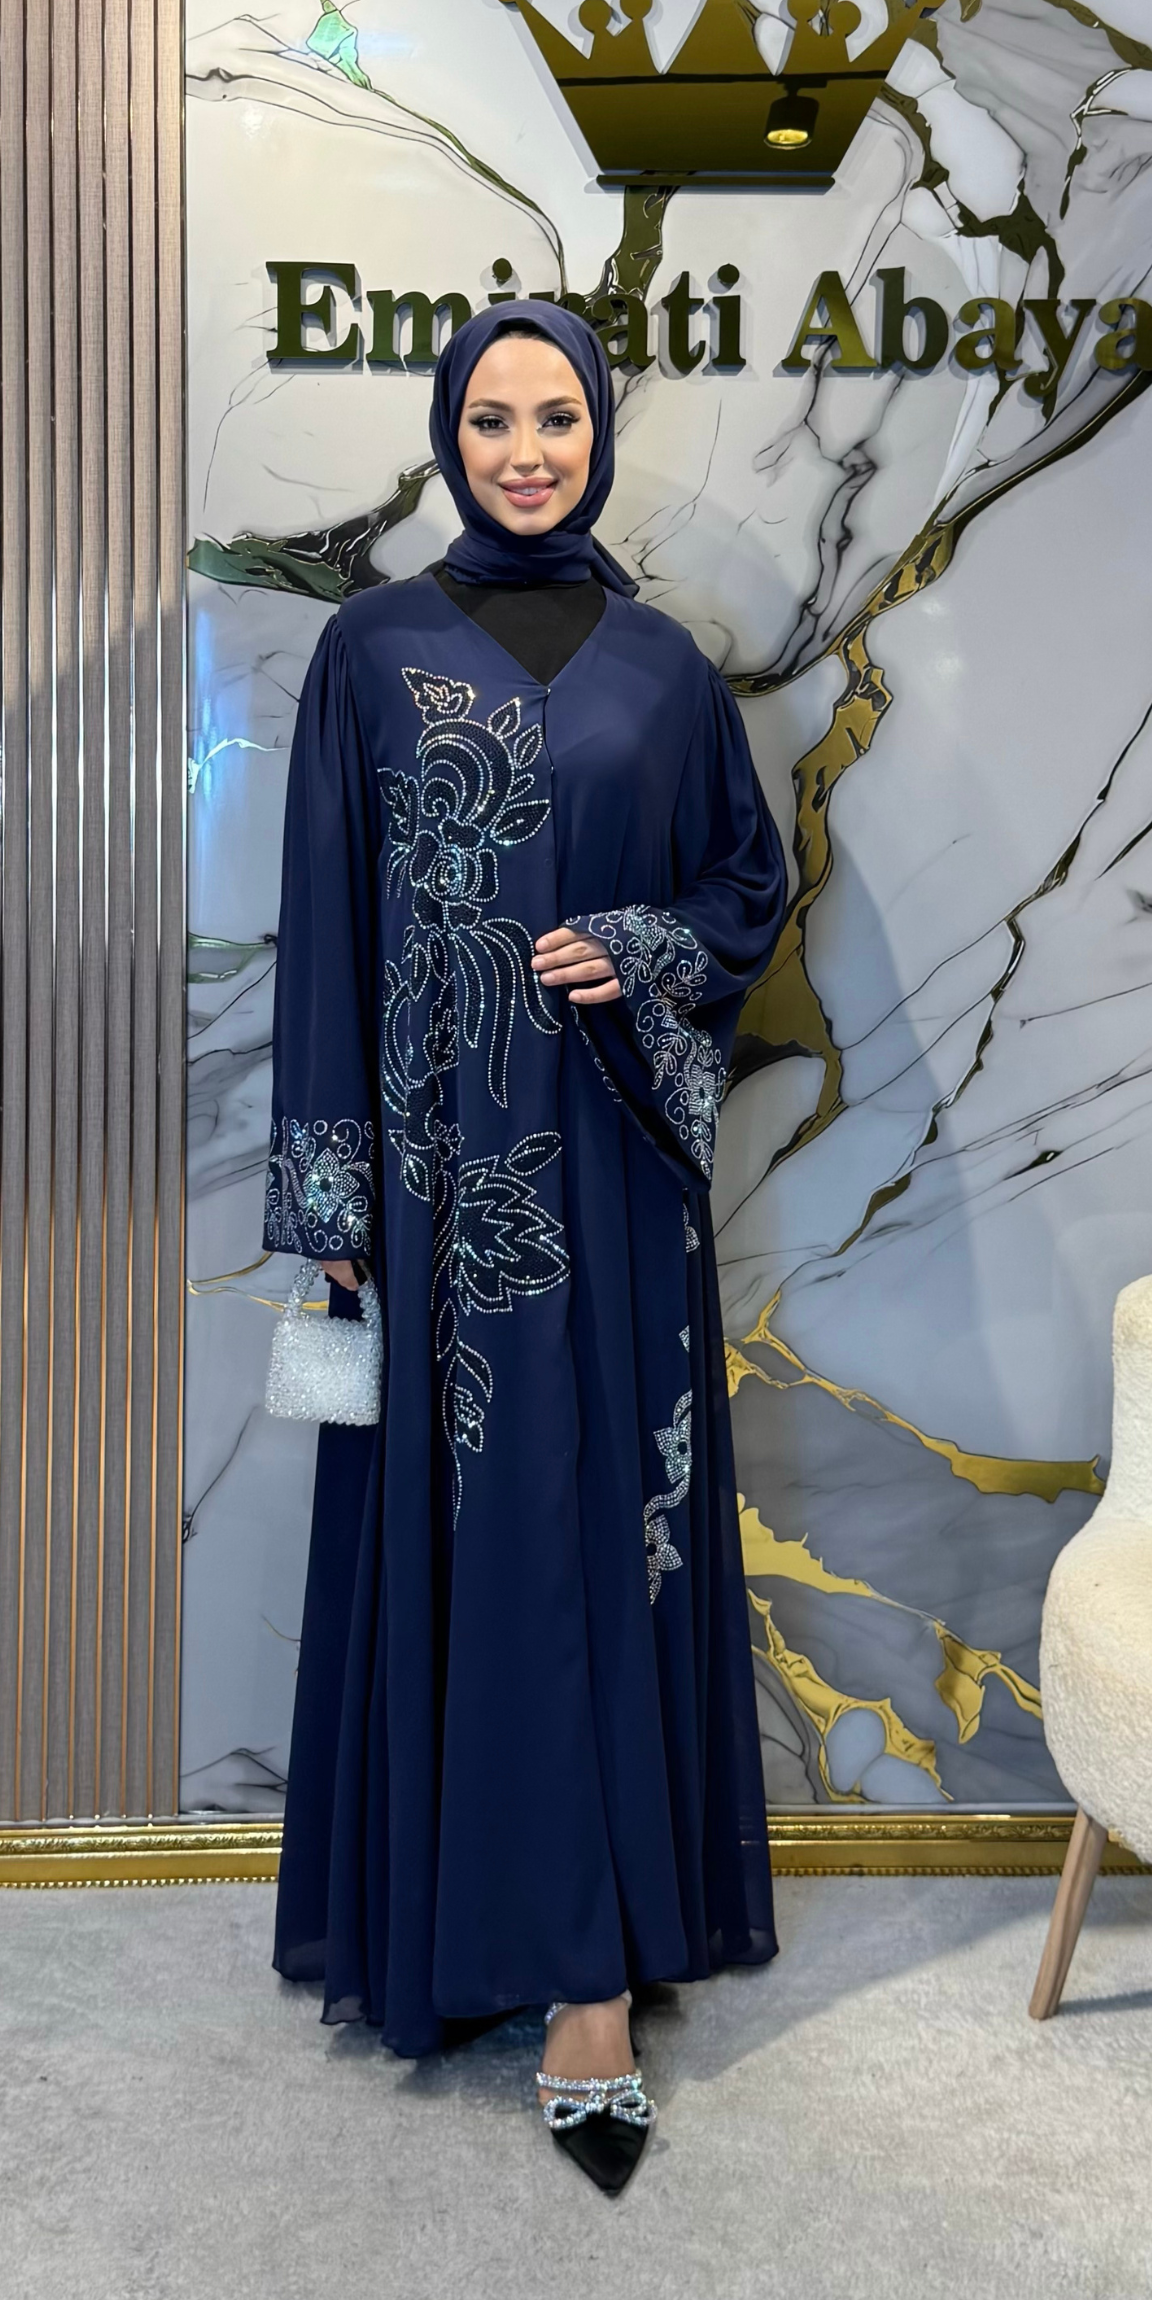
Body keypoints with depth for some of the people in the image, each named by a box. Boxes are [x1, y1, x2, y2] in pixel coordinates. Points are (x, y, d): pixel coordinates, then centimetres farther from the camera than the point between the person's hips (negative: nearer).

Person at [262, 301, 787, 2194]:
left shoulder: (661, 665, 8)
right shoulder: (372, 650, 3)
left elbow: (751, 879, 14)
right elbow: (323, 926, 0)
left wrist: (646, 961, -8)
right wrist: (331, 1194, -5)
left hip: (614, 1155, 1)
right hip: (440, 1150, -1)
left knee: (612, 1511, 2)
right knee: (447, 1516, 5)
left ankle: (599, 1970, 11)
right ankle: (450, 1906, 24)